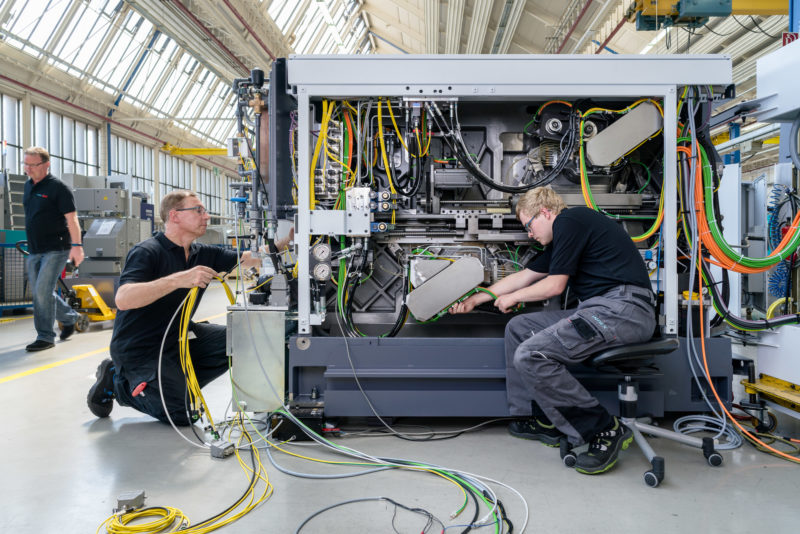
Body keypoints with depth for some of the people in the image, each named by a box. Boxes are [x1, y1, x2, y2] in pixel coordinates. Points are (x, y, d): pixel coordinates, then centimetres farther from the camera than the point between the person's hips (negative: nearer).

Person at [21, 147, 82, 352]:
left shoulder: (57, 187, -10)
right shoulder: (28, 185, 13)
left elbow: (71, 218, -15)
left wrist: (76, 245, -23)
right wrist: (31, 244, 23)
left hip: (55, 249, -8)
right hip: (34, 250, 8)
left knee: (43, 290, -11)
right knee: (39, 292, 12)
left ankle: (45, 337, -2)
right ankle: (69, 317, 32)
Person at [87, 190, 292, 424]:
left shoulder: (202, 254, 3)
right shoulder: (147, 252, -18)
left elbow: (250, 258, 1)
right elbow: (123, 299, -34)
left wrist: (287, 238, -12)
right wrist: (178, 279, -43)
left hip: (177, 339, 7)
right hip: (139, 350, -7)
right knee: (183, 415, -13)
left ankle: (179, 384, 6)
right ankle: (118, 382, 8)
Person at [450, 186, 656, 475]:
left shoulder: (569, 221, -6)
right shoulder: (562, 235, 23)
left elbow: (555, 285, -7)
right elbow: (523, 276, 30)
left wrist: (512, 298, 10)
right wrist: (476, 299, 34)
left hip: (623, 308, -10)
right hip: (601, 308, 10)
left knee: (530, 356, -20)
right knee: (518, 328, 13)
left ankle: (605, 430, -9)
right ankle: (543, 420, 16)